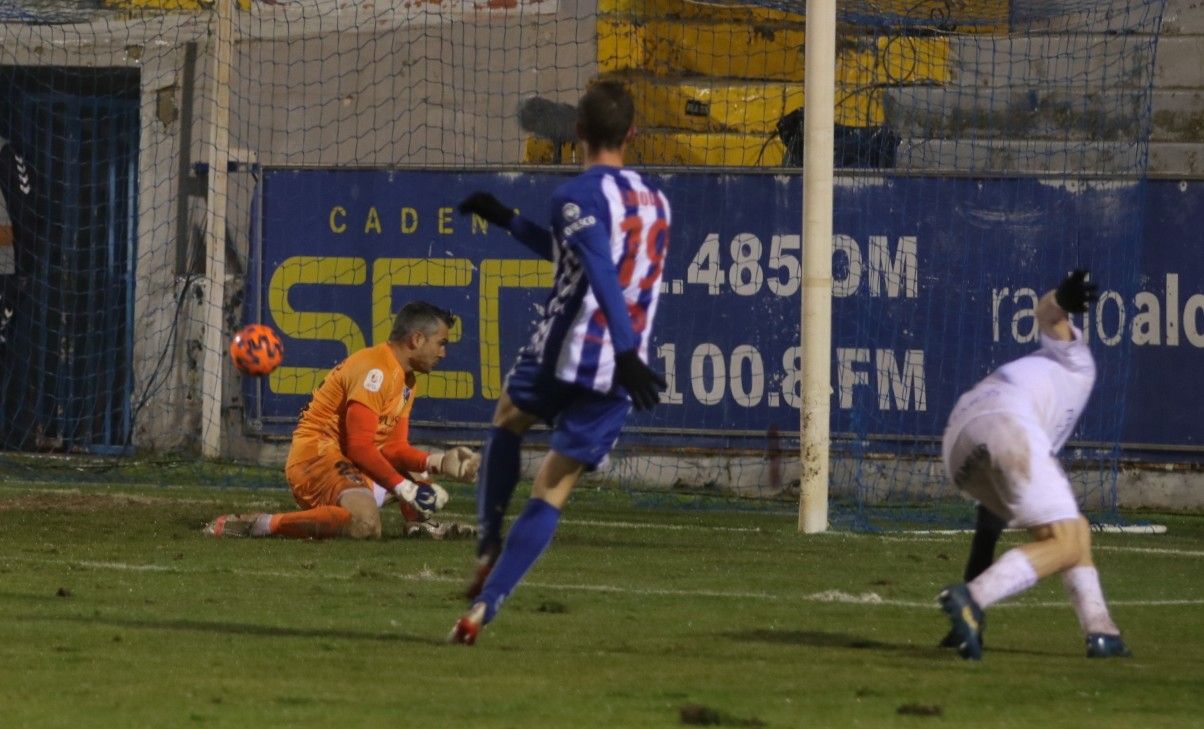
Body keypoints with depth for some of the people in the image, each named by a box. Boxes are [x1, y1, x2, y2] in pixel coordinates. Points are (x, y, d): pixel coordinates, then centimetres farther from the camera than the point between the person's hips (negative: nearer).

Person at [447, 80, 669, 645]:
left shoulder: (578, 195, -6)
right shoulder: (656, 203, 18)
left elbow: (602, 275, -21)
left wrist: (626, 354, -31)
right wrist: (508, 222, 37)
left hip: (561, 355, -4)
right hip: (616, 376, 4)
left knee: (507, 420, 28)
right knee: (551, 493, 3)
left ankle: (488, 550, 20)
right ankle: (483, 606, -8)